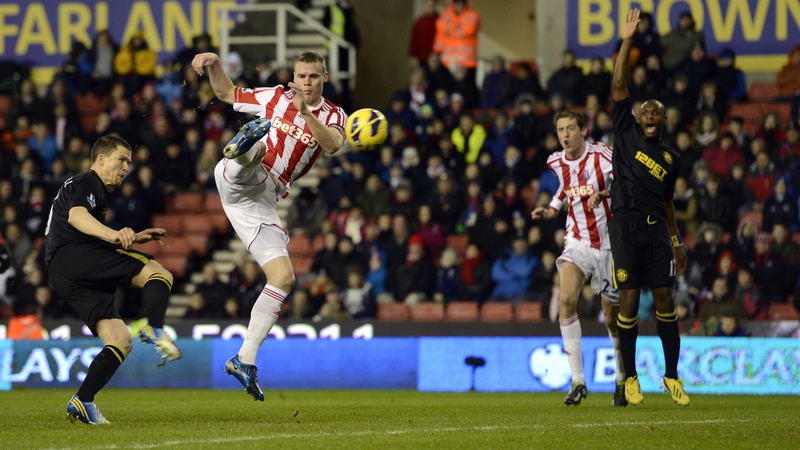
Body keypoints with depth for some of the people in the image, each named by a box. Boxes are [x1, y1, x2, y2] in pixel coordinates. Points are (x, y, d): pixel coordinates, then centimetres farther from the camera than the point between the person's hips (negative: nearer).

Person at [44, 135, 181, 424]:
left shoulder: (90, 187, 33)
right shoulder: (87, 183, 1)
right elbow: (76, 216, -22)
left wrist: (134, 238, 39)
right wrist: (114, 235, -39)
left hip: (64, 278, 10)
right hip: (71, 256, -10)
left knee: (120, 342, 3)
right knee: (159, 274, -18)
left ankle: (82, 401, -7)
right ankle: (155, 330, -41)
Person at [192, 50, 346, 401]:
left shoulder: (333, 116, 10)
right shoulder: (276, 98, 10)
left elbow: (332, 145, -15)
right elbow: (227, 93, 24)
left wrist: (306, 113, -30)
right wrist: (214, 64, 7)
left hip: (263, 201, 2)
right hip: (240, 180, -2)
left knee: (283, 278, -7)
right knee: (258, 149, -36)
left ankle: (245, 359, -6)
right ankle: (241, 147, -75)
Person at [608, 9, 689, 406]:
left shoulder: (670, 157, 16)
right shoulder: (626, 134, 7)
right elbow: (618, 88, -1)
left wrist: (677, 243, 18)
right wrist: (626, 42, -6)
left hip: (657, 230, 3)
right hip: (626, 225, -3)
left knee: (665, 301, -1)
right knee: (629, 302, -4)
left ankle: (672, 377, 7)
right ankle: (630, 379, 4)